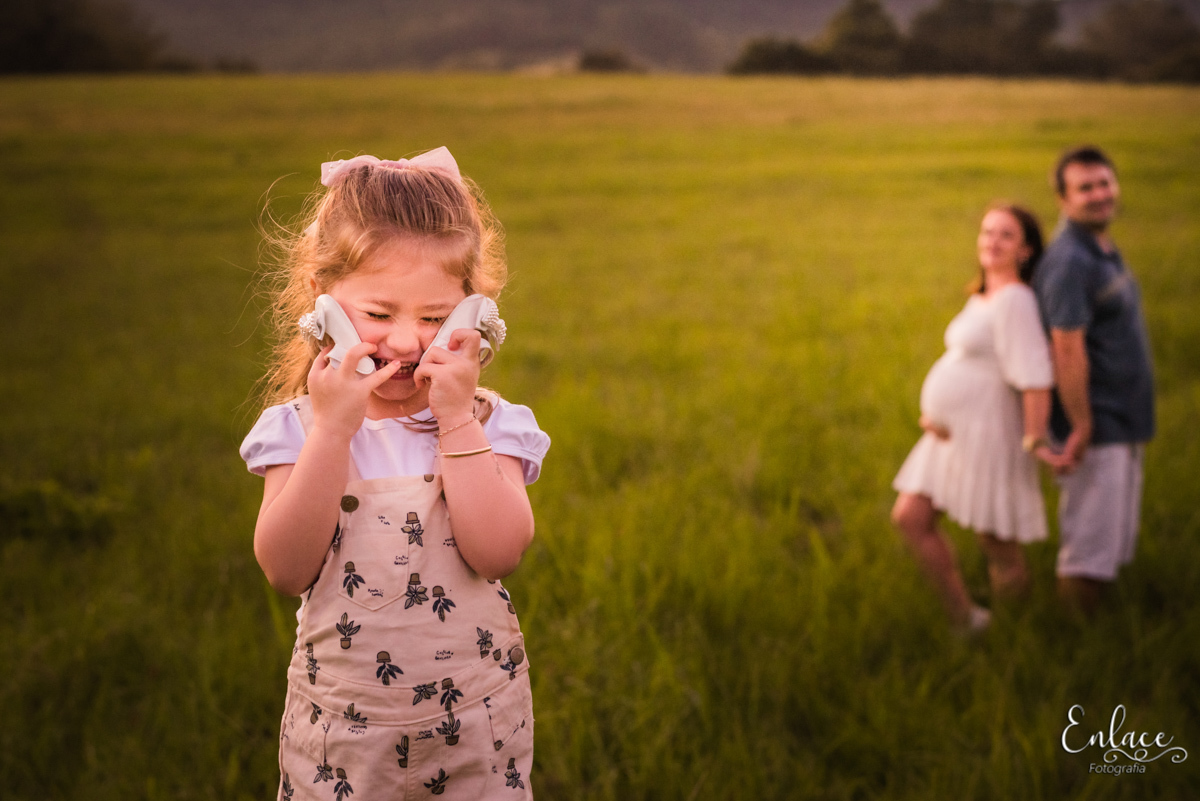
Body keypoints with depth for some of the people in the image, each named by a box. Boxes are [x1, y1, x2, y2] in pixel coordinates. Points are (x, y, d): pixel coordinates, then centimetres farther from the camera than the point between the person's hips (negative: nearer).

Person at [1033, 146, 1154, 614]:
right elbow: (1067, 351, -23)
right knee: (1089, 556, -2)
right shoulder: (1069, 261, -21)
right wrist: (1081, 427, -22)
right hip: (1096, 427, -10)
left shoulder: (1103, 250, 10)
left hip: (1123, 423, 10)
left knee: (1117, 545, 19)